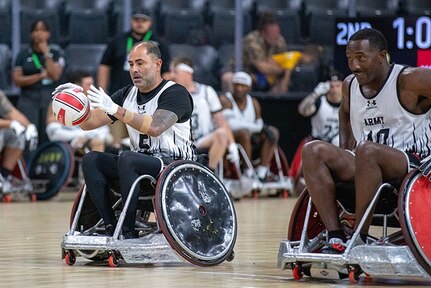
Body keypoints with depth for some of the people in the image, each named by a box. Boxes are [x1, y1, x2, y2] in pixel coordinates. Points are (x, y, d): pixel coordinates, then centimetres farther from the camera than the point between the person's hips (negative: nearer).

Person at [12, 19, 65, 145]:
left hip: (50, 100, 0)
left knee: (48, 138, -5)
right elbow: (17, 79, 1)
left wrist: (46, 53, -6)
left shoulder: (56, 54, 8)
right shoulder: (23, 55, 9)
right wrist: (41, 75, -7)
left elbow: (55, 75, -7)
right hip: (28, 100, 0)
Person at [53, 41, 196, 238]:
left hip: (175, 163, -7)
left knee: (127, 159, -33)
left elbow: (154, 127, -26)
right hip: (141, 160, 7)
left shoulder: (175, 93, -8)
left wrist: (115, 109, -30)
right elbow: (89, 123, 9)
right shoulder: (127, 94, 13)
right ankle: (111, 228, -22)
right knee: (91, 160, -12)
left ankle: (128, 233, -32)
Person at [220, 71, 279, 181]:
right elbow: (230, 124, -22)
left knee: (273, 132, -14)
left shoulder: (253, 103, 13)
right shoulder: (225, 100, -7)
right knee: (244, 132, -37)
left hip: (251, 140, 7)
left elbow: (259, 124, 10)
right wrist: (257, 127, -20)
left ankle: (261, 173, -26)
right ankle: (248, 173, -32)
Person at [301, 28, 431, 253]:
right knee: (312, 151, -17)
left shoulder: (410, 80, -8)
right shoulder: (349, 85, 12)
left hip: (411, 163, -7)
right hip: (365, 165, 7)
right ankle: (335, 238, -28)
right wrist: (343, 155, 18)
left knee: (367, 150, -38)